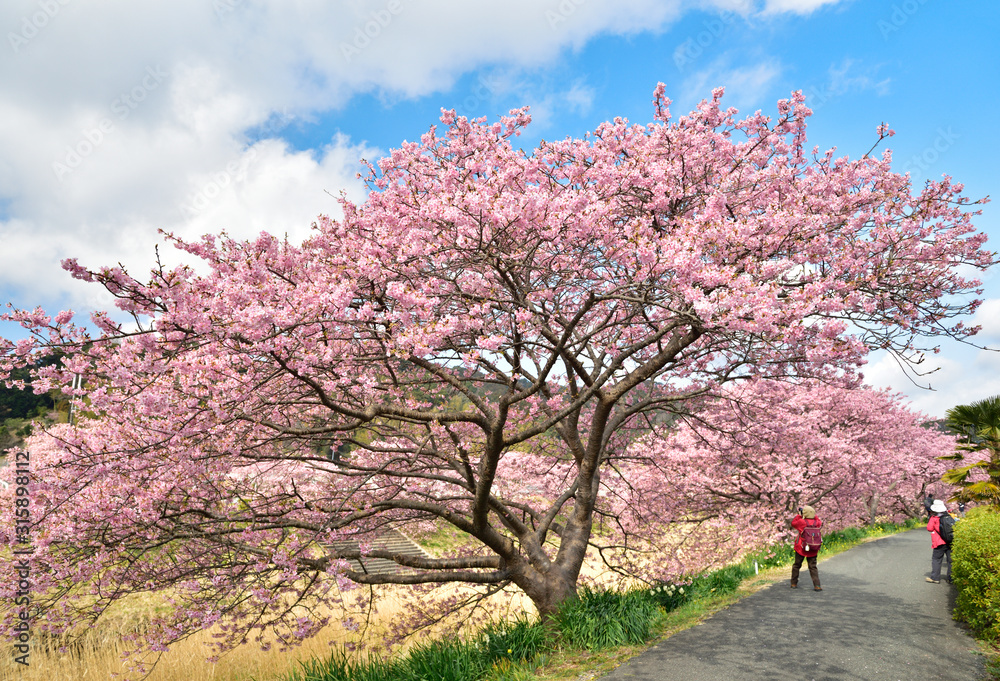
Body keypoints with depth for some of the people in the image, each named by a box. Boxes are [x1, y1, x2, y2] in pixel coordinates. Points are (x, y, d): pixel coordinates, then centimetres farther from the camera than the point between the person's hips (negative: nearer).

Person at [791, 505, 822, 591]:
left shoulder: (802, 522, -16)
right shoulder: (816, 523, -6)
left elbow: (793, 523, 3)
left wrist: (799, 515, 5)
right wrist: (814, 515, 13)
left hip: (801, 548, -2)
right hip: (813, 550, 2)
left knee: (796, 565, 13)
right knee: (813, 567, 6)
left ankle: (794, 583, 20)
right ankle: (817, 585, -5)